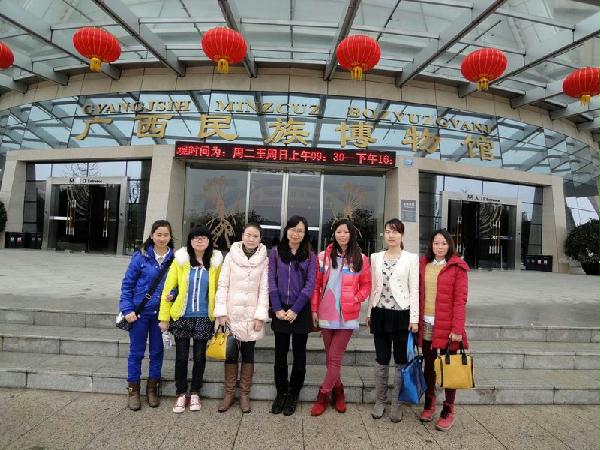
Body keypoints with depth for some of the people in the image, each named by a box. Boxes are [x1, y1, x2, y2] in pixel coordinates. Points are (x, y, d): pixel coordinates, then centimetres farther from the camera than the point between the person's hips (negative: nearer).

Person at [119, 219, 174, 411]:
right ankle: (133, 390, 26)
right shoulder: (140, 256, -6)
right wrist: (127, 309, -7)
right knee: (136, 352, 9)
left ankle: (152, 388, 30)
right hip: (140, 312, -1)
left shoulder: (175, 258, -3)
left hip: (161, 313, 2)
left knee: (157, 351, 12)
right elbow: (127, 284, -3)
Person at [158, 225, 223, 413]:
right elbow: (168, 288, -2)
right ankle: (181, 394, 27)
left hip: (204, 318, 1)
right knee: (181, 356, 9)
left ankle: (195, 393, 29)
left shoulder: (215, 262, -1)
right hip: (181, 317, 0)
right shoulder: (181, 259, -4)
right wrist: (164, 317, -2)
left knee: (199, 356, 10)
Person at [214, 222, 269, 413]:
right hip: (232, 313, 0)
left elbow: (264, 289, -3)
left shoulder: (264, 260, -1)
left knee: (248, 354, 10)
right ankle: (229, 393, 25)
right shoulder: (231, 255, -2)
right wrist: (221, 312, -8)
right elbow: (223, 285, -3)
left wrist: (260, 316, -9)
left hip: (251, 315, 0)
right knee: (230, 354, 9)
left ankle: (244, 394, 24)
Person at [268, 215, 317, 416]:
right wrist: (277, 308, -9)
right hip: (280, 311, 1)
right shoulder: (275, 252, 3)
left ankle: (293, 395, 24)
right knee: (280, 353, 9)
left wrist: (295, 309, -12)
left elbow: (310, 284, -5)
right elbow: (271, 281, -1)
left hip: (300, 311, -1)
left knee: (299, 354, 8)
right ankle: (281, 393, 26)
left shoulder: (310, 255, 1)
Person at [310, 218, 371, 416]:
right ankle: (338, 392, 31)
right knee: (330, 358, 12)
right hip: (326, 314, 2)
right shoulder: (323, 256, 4)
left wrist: (356, 299, -9)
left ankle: (323, 396, 14)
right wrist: (314, 309, 3)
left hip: (347, 315, -2)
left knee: (335, 358, -1)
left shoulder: (360, 259, 0)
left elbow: (366, 285, 7)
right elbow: (316, 285, 6)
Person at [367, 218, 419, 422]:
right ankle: (380, 401, 26)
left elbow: (414, 290, -4)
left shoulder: (411, 258, -2)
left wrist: (414, 318, -9)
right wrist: (370, 313, 10)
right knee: (381, 360, 11)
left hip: (401, 314, -2)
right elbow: (373, 287, 11)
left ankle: (396, 403, 23)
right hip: (380, 313, 3)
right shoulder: (376, 257, 7)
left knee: (401, 361, 7)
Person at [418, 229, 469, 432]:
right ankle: (429, 404, 31)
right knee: (429, 365, 14)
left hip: (446, 326, -4)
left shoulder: (457, 267, -4)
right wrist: (417, 320, 5)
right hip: (426, 324, 4)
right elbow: (419, 294, 9)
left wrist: (457, 329, -14)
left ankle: (448, 411, 21)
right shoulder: (424, 265, 9)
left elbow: (460, 300, -9)